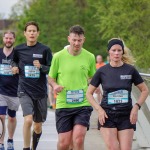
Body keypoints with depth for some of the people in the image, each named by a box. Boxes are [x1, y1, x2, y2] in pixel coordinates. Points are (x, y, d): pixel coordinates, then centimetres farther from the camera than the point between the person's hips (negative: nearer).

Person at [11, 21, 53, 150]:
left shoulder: (45, 50, -4)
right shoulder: (18, 49, 1)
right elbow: (14, 61, 23)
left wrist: (41, 67, -20)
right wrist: (15, 67, 2)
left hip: (41, 92, 1)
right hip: (25, 91, 0)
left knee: (38, 126, 12)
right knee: (28, 120, -23)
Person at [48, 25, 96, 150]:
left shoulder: (90, 57, 3)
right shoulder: (58, 57, -1)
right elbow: (51, 78, 10)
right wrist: (55, 85, -12)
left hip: (83, 104, 0)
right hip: (63, 105, 0)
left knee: (78, 140, -16)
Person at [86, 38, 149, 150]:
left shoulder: (130, 70, 1)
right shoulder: (102, 71, 1)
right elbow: (89, 93, 7)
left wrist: (136, 107, -4)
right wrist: (99, 109, -7)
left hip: (126, 116, 1)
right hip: (107, 115, 0)